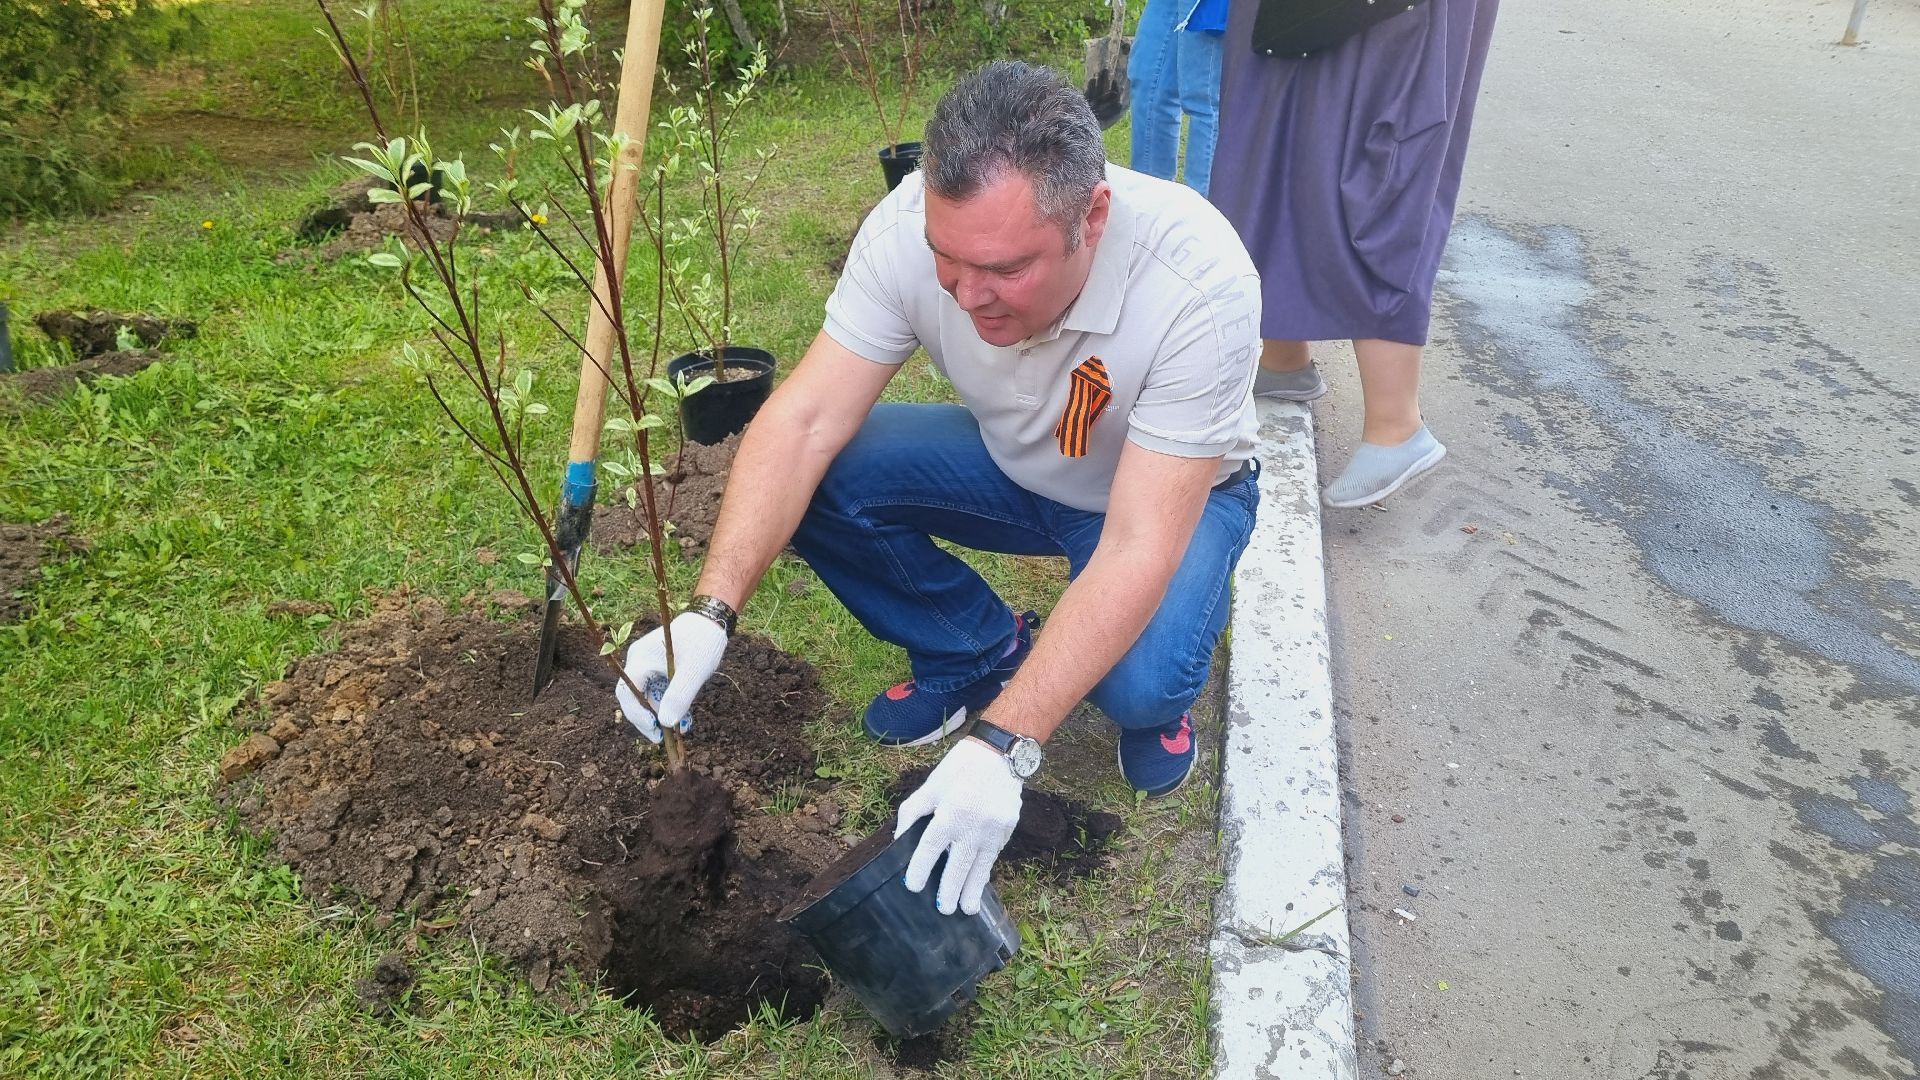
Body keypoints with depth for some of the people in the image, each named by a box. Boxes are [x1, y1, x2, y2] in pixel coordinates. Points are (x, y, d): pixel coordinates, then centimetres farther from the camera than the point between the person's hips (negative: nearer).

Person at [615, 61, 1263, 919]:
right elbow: (806, 421, -27)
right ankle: (980, 656, 3)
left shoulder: (1200, 285, -37)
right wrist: (709, 614, -39)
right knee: (818, 478, -21)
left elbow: (1138, 546, -38)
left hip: (1175, 491, -3)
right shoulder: (913, 228, -28)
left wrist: (1000, 746, -44)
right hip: (1013, 464, 4)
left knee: (1136, 684, -33)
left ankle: (1152, 701, 6)